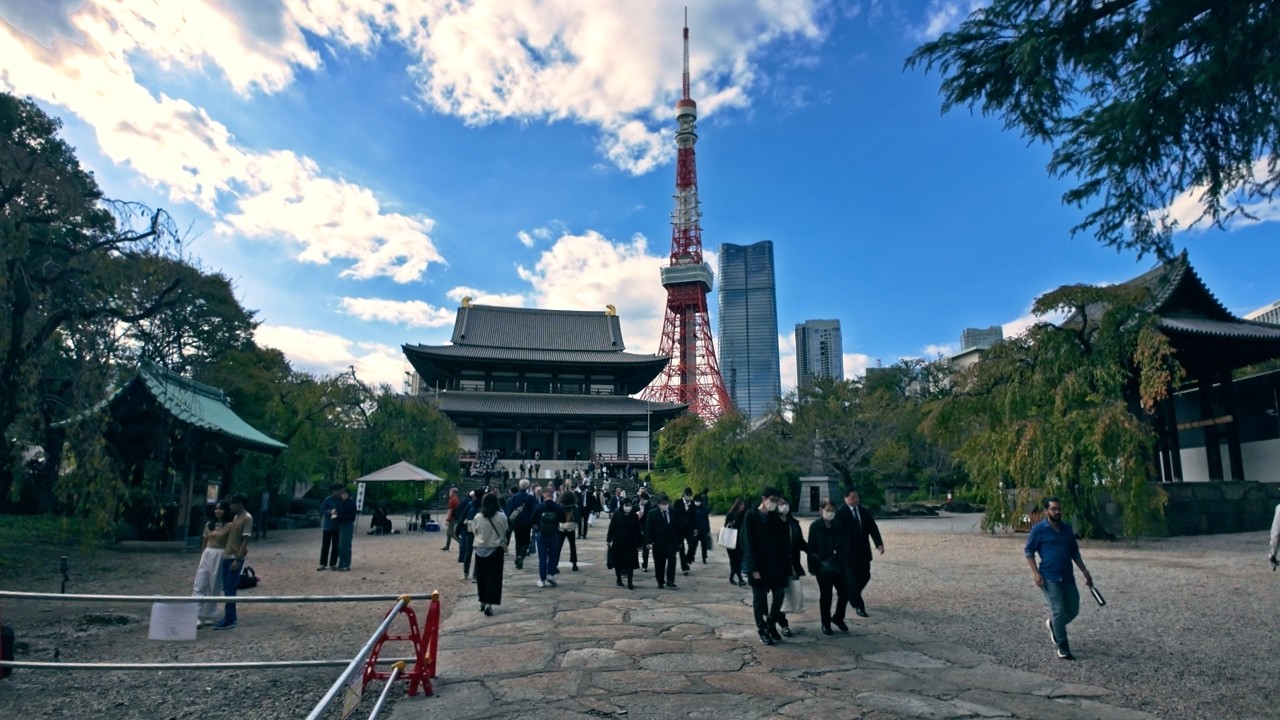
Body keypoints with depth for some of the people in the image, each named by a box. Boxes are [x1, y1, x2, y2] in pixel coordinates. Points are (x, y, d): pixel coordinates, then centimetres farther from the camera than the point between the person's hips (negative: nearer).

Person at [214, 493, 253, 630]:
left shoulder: (247, 518, -15)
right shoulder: (235, 517, 13)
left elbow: (245, 541, -19)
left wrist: (238, 559, -21)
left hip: (236, 558, -9)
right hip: (227, 556, 9)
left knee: (230, 590, -6)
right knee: (226, 589, 12)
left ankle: (229, 620, -1)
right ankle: (230, 616, 20)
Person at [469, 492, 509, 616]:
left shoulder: (477, 517, -8)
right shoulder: (502, 516, -11)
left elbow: (474, 533, 3)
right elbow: (504, 533, 1)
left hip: (480, 550, 2)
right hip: (496, 549, -2)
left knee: (481, 577, 16)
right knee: (493, 577, 1)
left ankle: (482, 602, 25)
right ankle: (489, 603, -8)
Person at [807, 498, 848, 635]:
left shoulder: (838, 525, 4)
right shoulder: (815, 526, -7)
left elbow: (842, 545, 9)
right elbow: (811, 547, -7)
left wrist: (844, 563, 6)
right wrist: (812, 567, -10)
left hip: (838, 566, 4)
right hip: (823, 567, -4)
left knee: (844, 591, 3)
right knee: (825, 596, 5)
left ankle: (838, 618, 26)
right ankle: (825, 624, 20)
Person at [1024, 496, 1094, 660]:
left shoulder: (1067, 528, 8)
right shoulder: (1038, 529, -8)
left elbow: (1075, 552, 18)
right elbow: (1028, 552, -5)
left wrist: (1085, 572, 13)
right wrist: (1036, 573, -14)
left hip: (1068, 577, 6)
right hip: (1050, 578, -6)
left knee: (1073, 610, 8)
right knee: (1059, 611, -9)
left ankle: (1052, 625, 37)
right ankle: (1062, 647, 4)